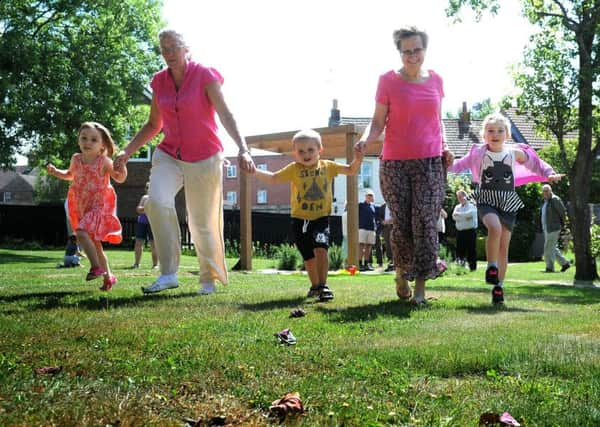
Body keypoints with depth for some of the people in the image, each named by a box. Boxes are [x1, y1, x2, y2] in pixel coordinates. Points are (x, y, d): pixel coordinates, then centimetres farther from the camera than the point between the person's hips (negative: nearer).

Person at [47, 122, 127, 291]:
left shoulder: (103, 161, -9)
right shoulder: (76, 159, 5)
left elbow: (120, 178, -3)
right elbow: (70, 174, 26)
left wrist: (121, 167, -22)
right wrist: (55, 172, 10)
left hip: (98, 206, -7)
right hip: (81, 208, 7)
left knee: (82, 233, -28)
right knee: (94, 243, 12)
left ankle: (96, 267, -19)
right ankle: (108, 276, 22)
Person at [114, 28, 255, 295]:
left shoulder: (205, 76, -8)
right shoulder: (160, 82, 5)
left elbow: (225, 115, -17)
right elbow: (153, 125, 15)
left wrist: (242, 148, -32)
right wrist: (127, 151, 6)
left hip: (204, 158, -3)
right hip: (169, 155, 3)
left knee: (203, 223, 2)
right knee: (157, 202, -24)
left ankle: (210, 278, 23)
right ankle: (169, 274, -18)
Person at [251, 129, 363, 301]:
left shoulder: (327, 166, 3)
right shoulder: (294, 169, 0)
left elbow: (351, 170, 8)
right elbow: (273, 178, 2)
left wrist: (357, 160, -12)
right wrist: (254, 171, -10)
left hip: (321, 218, -1)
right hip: (299, 220, 1)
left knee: (320, 248, -24)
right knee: (309, 257, 11)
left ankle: (323, 286, -17)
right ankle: (315, 285, 33)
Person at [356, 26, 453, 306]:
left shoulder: (436, 80, 10)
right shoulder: (388, 81, 1)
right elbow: (378, 121, 0)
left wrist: (444, 148, 5)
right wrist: (366, 139, -20)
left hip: (430, 161, 2)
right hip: (395, 163, -2)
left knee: (425, 222, -7)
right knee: (402, 223, 0)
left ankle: (420, 287, -4)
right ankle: (401, 273, 24)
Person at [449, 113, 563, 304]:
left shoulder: (514, 152, 5)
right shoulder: (478, 153, 2)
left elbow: (534, 163, 15)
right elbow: (460, 164, 11)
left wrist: (549, 174, 3)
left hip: (508, 202, 2)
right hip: (486, 200, -2)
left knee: (504, 245, 2)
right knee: (495, 228, -33)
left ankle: (498, 286, 12)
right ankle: (491, 267, -16)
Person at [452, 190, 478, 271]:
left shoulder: (472, 206, 3)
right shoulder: (457, 207, 18)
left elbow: (470, 213, -18)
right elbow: (454, 217, 2)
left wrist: (458, 214, -9)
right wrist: (465, 217, -11)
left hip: (470, 231, -5)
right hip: (460, 231, 5)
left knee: (471, 250, -4)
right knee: (460, 250, 2)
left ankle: (472, 267, 0)